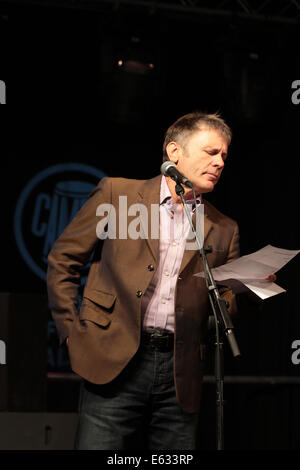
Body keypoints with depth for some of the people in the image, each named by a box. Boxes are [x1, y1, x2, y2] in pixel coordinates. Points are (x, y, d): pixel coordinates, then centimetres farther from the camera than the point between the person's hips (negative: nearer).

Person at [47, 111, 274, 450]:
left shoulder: (223, 230, 16)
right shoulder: (117, 193, 7)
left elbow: (228, 308, 15)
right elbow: (62, 260, 9)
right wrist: (73, 332, 1)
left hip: (180, 374, 3)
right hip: (114, 363, -3)